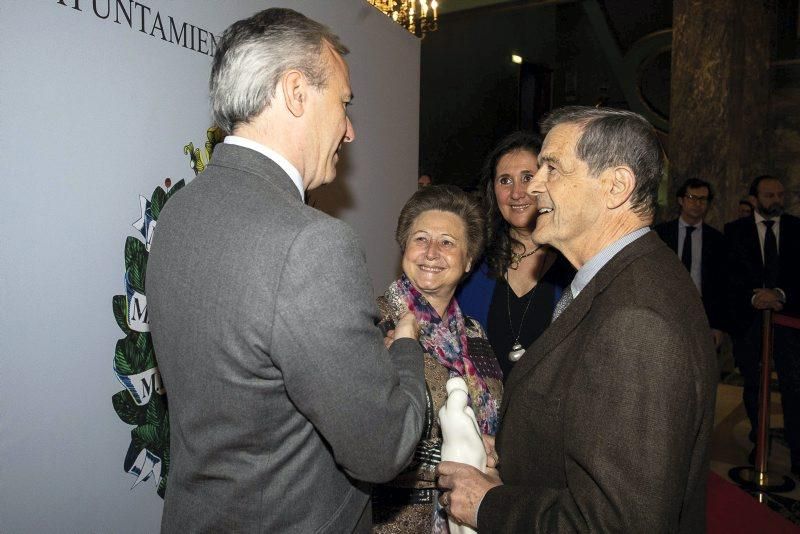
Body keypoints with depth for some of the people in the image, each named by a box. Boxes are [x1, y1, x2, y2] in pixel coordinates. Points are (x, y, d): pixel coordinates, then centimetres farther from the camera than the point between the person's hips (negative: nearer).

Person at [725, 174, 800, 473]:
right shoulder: (735, 231, 2)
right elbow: (731, 274, -3)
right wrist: (754, 296, -17)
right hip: (748, 317, 0)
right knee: (752, 384, 12)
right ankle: (759, 443, 29)